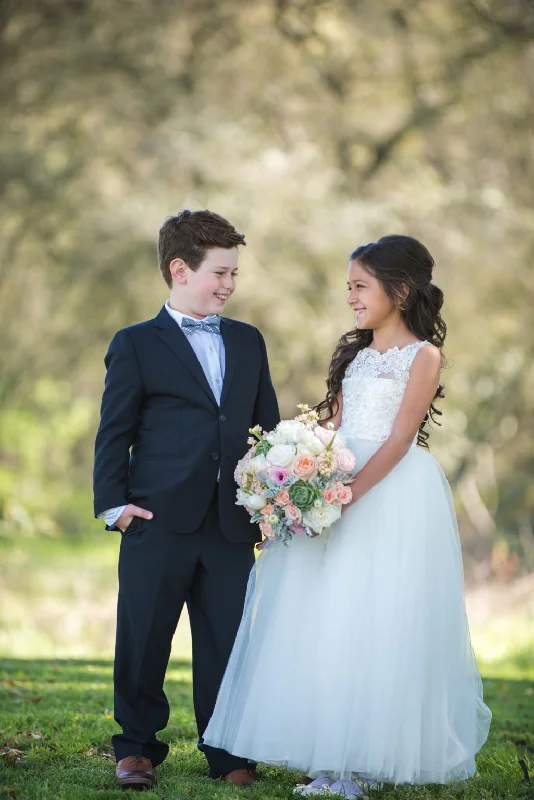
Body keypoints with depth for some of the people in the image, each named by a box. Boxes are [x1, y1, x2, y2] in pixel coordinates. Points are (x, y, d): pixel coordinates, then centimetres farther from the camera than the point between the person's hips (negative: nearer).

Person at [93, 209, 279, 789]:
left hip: (231, 524, 3)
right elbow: (115, 431, 0)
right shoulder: (136, 345, 3)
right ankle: (138, 748, 16)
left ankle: (228, 754, 13)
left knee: (226, 643, 4)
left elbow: (268, 426, 18)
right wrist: (113, 502, -9)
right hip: (158, 522, -3)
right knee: (143, 640, 3)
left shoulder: (248, 342, 16)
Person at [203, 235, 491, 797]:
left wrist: (350, 492, -22)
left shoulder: (423, 356, -4)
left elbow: (398, 440, -13)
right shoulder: (354, 353, 16)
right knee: (324, 618, 2)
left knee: (379, 621, -6)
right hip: (338, 487, 6)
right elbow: (334, 427, 11)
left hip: (392, 493, -6)